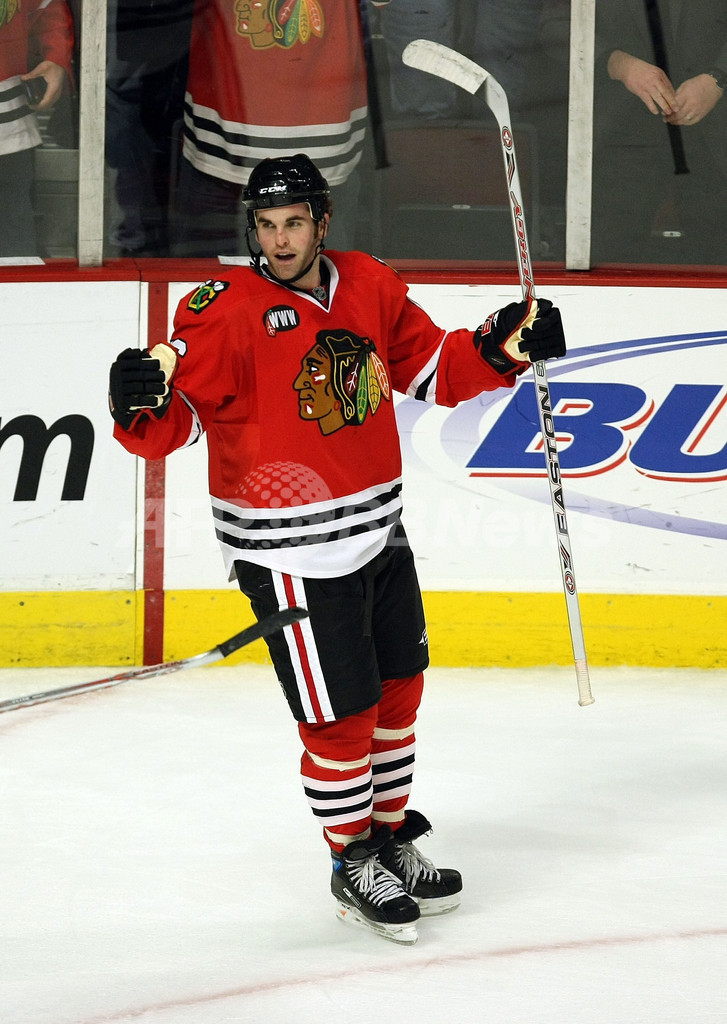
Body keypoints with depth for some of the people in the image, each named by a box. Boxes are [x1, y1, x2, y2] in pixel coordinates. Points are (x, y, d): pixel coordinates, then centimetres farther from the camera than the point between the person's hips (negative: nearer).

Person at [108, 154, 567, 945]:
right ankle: (353, 864, 22)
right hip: (290, 552, -6)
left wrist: (502, 347, -3)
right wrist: (143, 403, -42)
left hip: (379, 536, 6)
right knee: (341, 718, 0)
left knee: (396, 694, 20)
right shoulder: (225, 310, -16)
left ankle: (392, 837, 40)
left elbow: (432, 367, 13)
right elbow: (173, 423, -20)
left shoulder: (371, 288, 2)